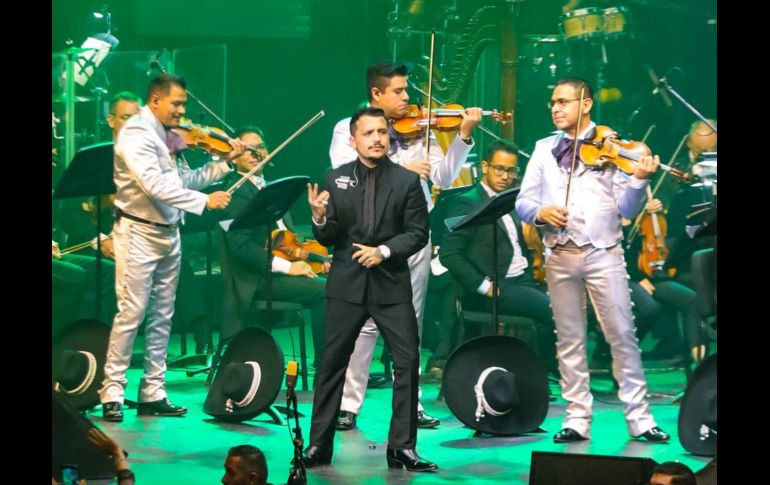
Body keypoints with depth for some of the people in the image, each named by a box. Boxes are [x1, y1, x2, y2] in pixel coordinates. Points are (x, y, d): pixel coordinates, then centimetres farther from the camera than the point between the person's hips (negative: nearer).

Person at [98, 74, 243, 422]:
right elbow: (154, 184, -26)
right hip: (139, 233, -8)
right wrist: (204, 201, -27)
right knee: (131, 314, -7)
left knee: (162, 316, 9)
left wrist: (226, 162, 10)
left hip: (168, 234, 8)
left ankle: (153, 394, 15)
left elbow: (183, 180, 15)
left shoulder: (167, 134, 11)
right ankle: (112, 394, 0)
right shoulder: (136, 133, -14)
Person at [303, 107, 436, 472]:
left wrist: (384, 251, -17)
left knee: (408, 361, -4)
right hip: (346, 284, 1)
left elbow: (418, 233, -3)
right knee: (332, 363, 5)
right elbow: (327, 239, 3)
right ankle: (319, 446, 13)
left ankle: (402, 447, 5)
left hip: (392, 284, 0)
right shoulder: (335, 180, 3)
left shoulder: (407, 180, 0)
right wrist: (320, 218, -18)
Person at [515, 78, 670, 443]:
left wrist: (639, 181, -20)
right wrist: (539, 212, -12)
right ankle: (577, 419, 11)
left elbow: (627, 210, -2)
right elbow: (522, 202, 9)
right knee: (569, 339, 5)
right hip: (560, 255, 3)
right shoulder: (544, 149, 12)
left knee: (622, 334, -5)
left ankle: (639, 417, 0)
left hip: (603, 252, -3)